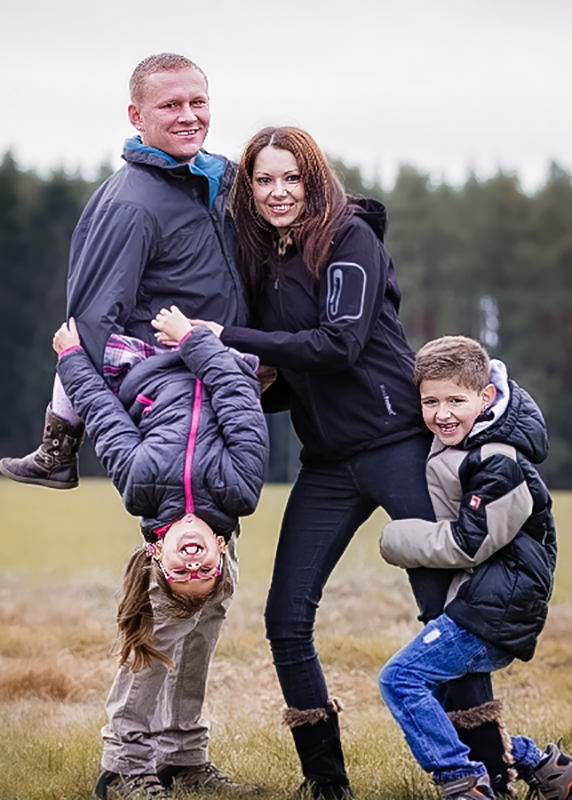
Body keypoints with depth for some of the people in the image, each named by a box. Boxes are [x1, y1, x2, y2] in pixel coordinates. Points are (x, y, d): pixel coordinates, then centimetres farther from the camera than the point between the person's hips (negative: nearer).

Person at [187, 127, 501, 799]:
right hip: (327, 461, 7)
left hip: (397, 441, -7)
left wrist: (226, 337, -18)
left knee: (445, 607, -6)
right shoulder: (262, 260, 13)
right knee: (286, 621, 0)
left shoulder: (349, 237, -7)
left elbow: (340, 342, -19)